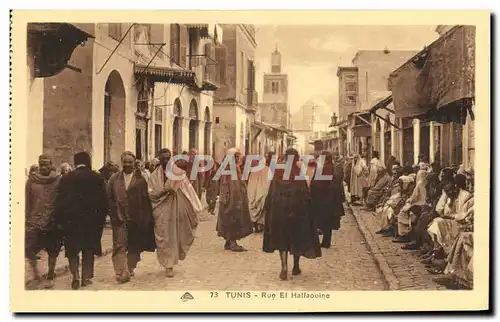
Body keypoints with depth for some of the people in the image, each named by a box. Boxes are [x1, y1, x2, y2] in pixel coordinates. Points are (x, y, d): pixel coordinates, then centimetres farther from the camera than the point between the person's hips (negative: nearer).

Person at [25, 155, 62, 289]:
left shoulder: (58, 180, -3)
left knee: (52, 251, 7)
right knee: (28, 249, -5)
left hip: (53, 222, -1)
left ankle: (50, 276, 24)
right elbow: (27, 200, 3)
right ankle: (34, 268, 24)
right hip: (34, 220, 1)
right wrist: (27, 216, -1)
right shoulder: (32, 179, 1)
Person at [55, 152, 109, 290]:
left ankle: (75, 275, -4)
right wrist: (102, 217, 5)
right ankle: (86, 277, 14)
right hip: (92, 219, 0)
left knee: (72, 249, 11)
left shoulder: (66, 178, -3)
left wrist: (61, 220, 4)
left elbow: (60, 201, -3)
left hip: (71, 219, 0)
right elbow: (104, 200, -5)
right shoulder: (97, 178, -5)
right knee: (88, 249, 12)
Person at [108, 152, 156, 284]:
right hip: (119, 218, 0)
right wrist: (113, 212, -2)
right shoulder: (114, 178, 8)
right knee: (120, 246, -8)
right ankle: (122, 273, -13)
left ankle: (130, 269, 25)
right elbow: (109, 198, 10)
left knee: (134, 247, 9)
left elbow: (146, 200, -1)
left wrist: (146, 220, -6)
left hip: (136, 218, 0)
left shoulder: (141, 178, 2)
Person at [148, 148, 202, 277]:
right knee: (165, 238, 0)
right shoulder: (155, 176, 1)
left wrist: (194, 208, -11)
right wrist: (164, 190, -22)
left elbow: (188, 190, -3)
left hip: (178, 210, 1)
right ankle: (168, 265, 8)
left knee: (177, 236, 8)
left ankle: (172, 260, 32)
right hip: (162, 213, -1)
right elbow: (151, 194, -4)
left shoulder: (179, 173, 1)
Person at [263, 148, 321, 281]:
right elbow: (305, 193, -10)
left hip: (279, 208, 1)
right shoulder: (299, 172, -8)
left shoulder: (278, 171, -2)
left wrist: (268, 208, 8)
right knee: (297, 236, 14)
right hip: (297, 208, -1)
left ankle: (284, 266, -10)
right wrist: (306, 208, -1)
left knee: (282, 238, 8)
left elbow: (272, 191, 0)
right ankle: (296, 267, 23)